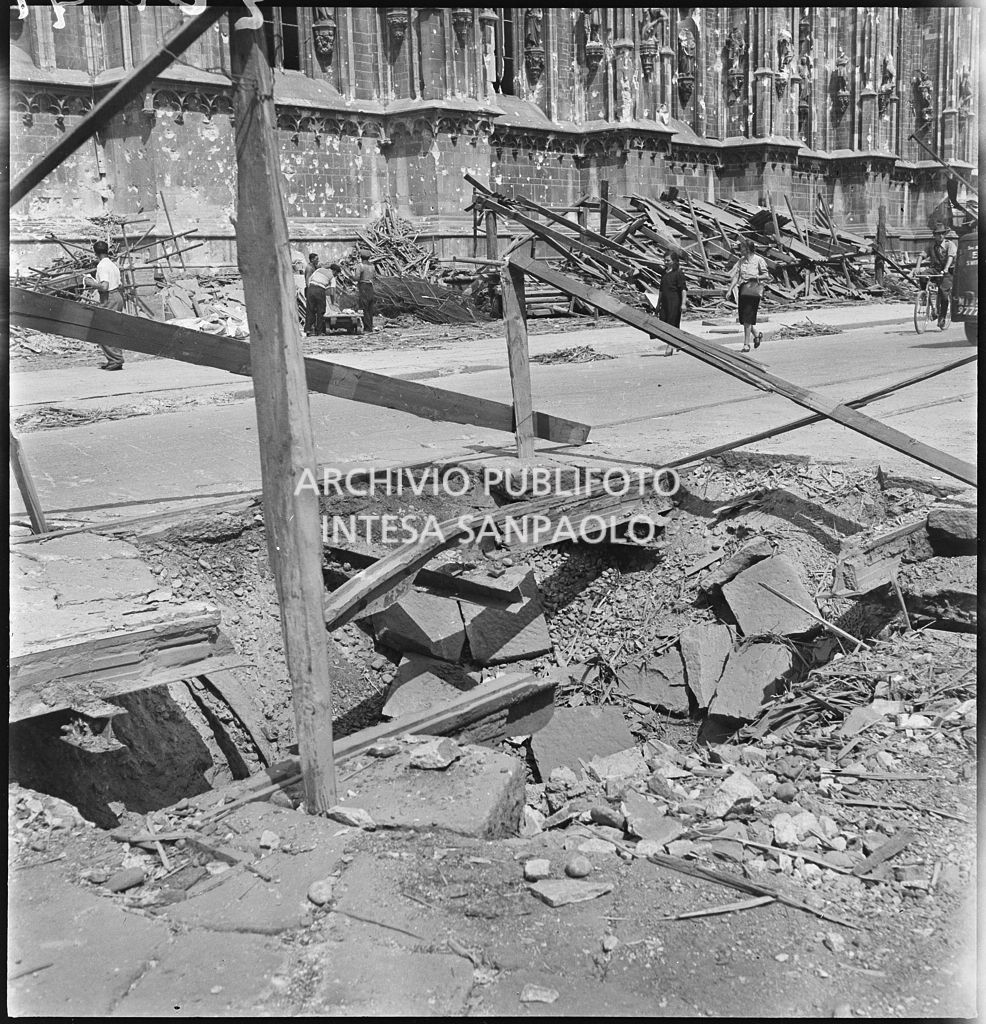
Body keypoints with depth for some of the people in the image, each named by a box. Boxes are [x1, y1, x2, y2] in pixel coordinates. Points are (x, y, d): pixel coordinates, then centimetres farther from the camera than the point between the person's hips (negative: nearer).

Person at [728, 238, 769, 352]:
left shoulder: (759, 260, -4)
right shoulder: (741, 261, 10)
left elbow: (767, 276, -4)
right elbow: (736, 276, 8)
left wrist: (754, 277, -18)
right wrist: (730, 290, -3)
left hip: (753, 292, -6)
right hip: (742, 291, 6)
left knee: (747, 320, -9)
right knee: (743, 319, 8)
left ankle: (746, 344, -4)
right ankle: (757, 334, 31)